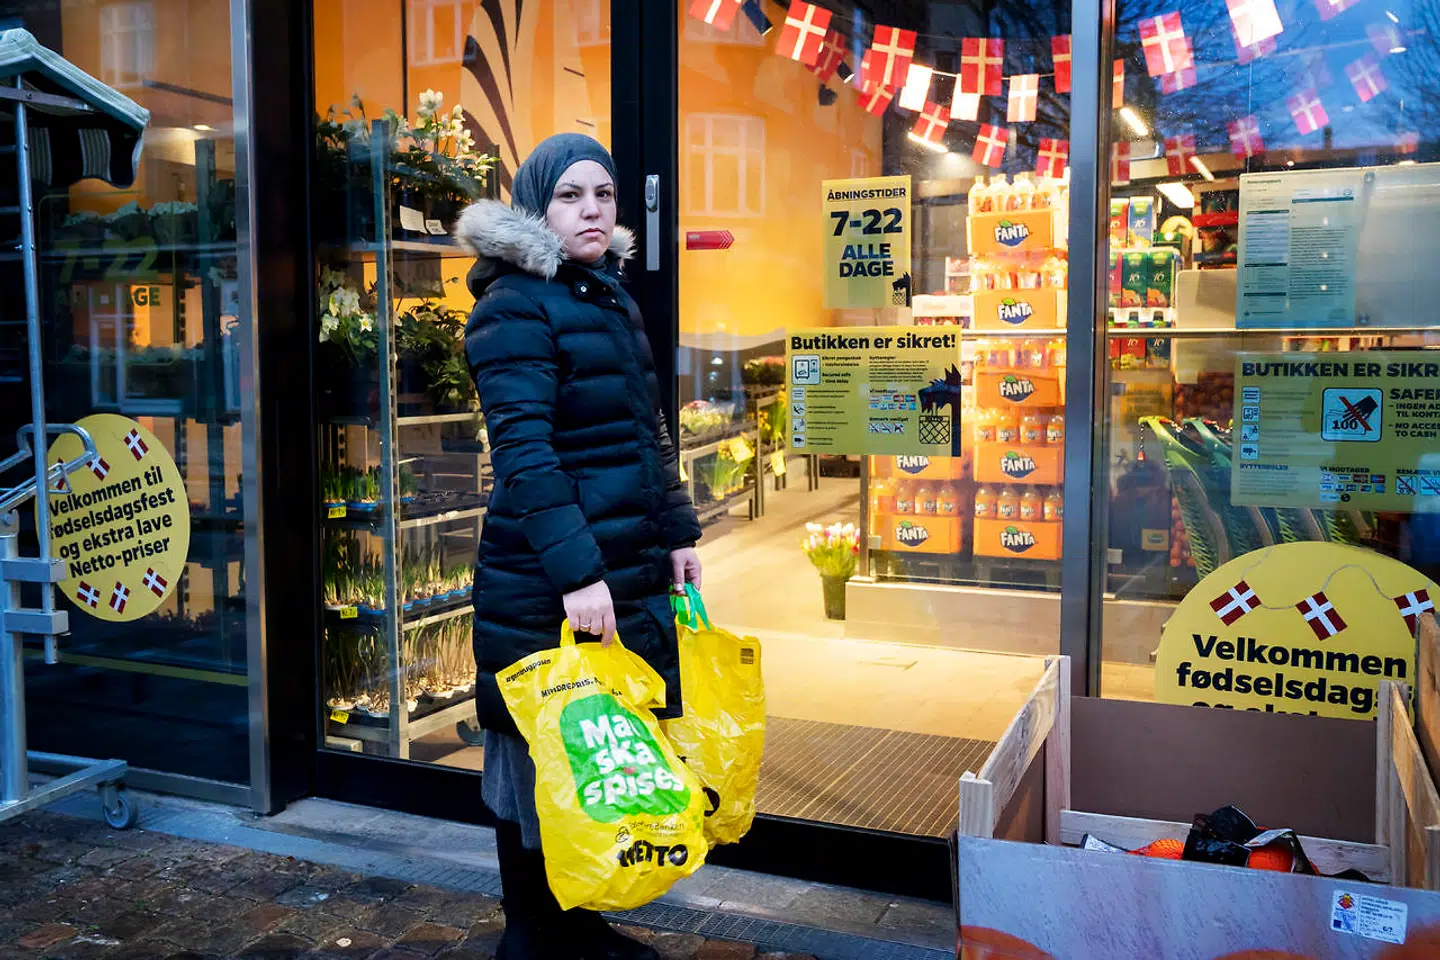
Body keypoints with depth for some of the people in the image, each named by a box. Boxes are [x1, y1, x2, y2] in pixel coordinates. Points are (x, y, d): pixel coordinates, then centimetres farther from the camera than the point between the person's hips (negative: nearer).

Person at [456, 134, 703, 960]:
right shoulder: (516, 303, -11)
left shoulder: (614, 299, 15)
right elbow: (523, 451, -20)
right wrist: (575, 572, -26)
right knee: (542, 762, 6)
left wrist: (677, 533, 17)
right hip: (547, 587, -8)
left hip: (630, 573, 8)